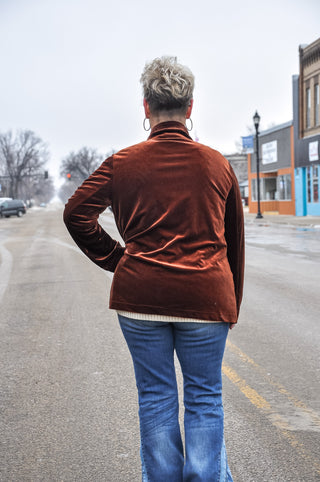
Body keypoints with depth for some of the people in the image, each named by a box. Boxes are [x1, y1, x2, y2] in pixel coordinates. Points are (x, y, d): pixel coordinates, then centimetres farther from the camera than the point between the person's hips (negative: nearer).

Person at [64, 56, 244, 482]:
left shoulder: (124, 162, -1)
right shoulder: (216, 163, 3)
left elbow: (77, 213, -5)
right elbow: (234, 240, 7)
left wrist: (117, 260, 5)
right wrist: (231, 304, 15)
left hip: (141, 294, 0)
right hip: (205, 297, 0)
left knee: (156, 395, 13)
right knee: (204, 397, 12)